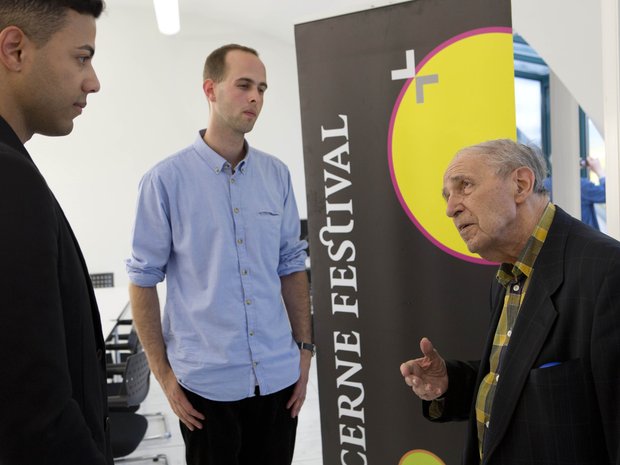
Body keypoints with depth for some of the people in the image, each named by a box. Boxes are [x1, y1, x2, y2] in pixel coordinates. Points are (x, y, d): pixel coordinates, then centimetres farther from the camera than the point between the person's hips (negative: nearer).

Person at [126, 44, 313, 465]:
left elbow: (291, 266, 9)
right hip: (206, 380, -3)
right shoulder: (167, 179, -8)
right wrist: (164, 374, -5)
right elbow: (144, 278, -4)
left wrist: (304, 349, 7)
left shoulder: (277, 175, 3)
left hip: (278, 374, 4)